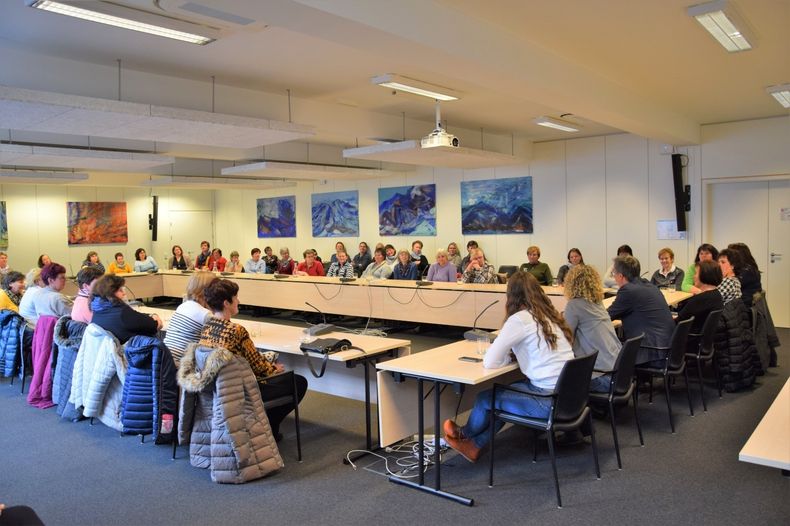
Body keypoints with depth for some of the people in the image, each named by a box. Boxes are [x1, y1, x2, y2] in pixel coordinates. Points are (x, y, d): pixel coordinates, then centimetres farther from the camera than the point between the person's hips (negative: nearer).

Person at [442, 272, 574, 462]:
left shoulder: (520, 319, -14)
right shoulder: (549, 316, 9)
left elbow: (489, 362, -13)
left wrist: (508, 356, 5)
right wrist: (513, 353, 11)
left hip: (550, 401, -8)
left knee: (485, 398, 11)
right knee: (504, 391, 21)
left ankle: (465, 435, 40)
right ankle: (475, 445, 28)